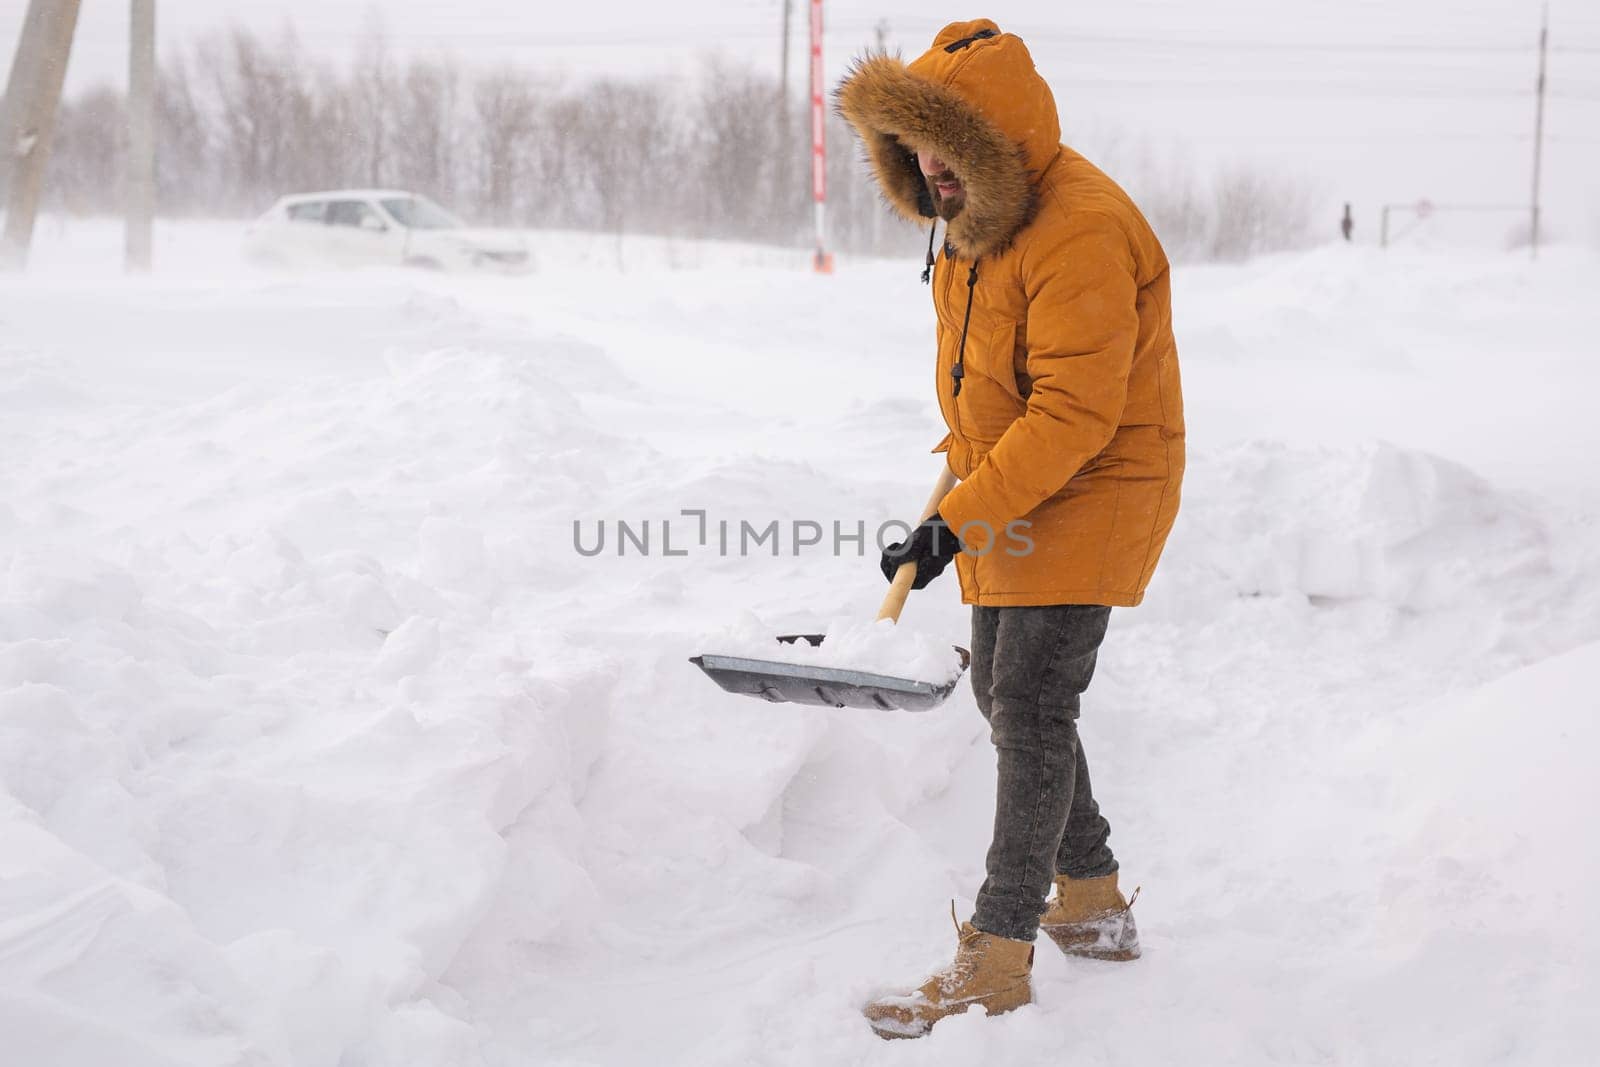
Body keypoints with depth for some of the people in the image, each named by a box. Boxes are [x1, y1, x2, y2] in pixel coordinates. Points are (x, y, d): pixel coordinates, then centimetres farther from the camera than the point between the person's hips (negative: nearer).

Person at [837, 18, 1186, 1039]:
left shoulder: (1080, 232, -27)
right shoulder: (981, 209, 5)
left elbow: (1075, 414, -30)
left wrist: (958, 520, -30)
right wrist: (965, 451, 26)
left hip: (1089, 498, -10)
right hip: (1007, 495, 10)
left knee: (1032, 710, -10)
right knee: (1005, 695, 16)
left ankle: (998, 959, -4)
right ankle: (1092, 903, 31)